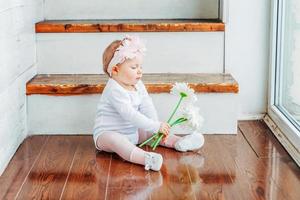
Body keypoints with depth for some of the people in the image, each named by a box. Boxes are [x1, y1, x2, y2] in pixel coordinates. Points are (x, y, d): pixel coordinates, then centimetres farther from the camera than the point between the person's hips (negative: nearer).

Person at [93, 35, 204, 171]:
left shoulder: (138, 85, 4)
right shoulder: (114, 90, -25)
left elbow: (148, 108, -1)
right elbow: (130, 115, -31)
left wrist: (158, 127, -17)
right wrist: (156, 126, -32)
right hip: (107, 133, -10)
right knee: (114, 140, -39)